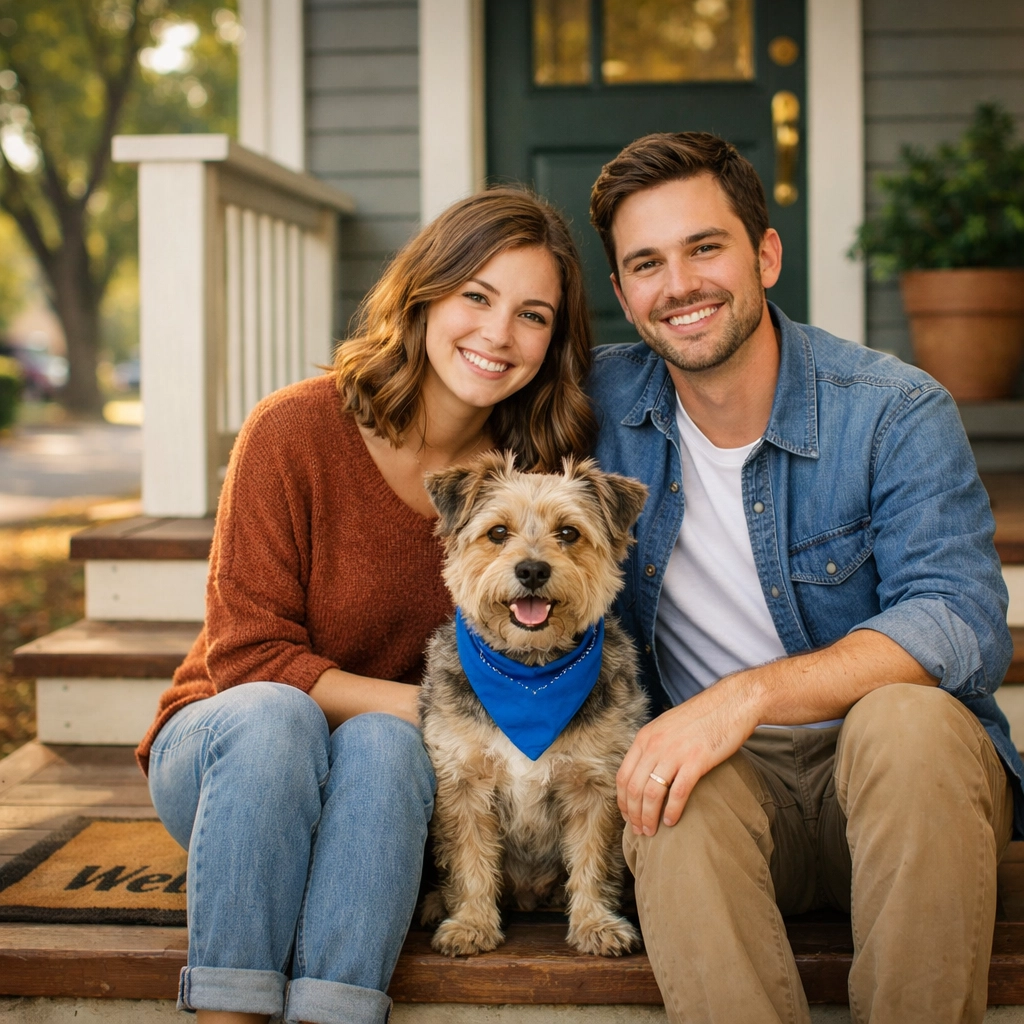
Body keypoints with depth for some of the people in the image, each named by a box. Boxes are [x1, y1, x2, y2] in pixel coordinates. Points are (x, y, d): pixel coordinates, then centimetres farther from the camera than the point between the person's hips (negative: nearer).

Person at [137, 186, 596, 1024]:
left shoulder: (532, 472, -6)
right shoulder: (297, 429, -16)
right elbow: (247, 657, -16)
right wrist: (426, 703, -22)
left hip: (387, 767, 2)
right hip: (226, 747, -2)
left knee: (382, 743, -32)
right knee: (275, 716, -35)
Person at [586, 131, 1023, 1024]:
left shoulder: (894, 413, -9)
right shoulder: (601, 401, 2)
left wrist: (748, 695, -34)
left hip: (904, 782, -1)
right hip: (717, 767, 1)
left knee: (905, 717, -35)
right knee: (684, 810, -33)